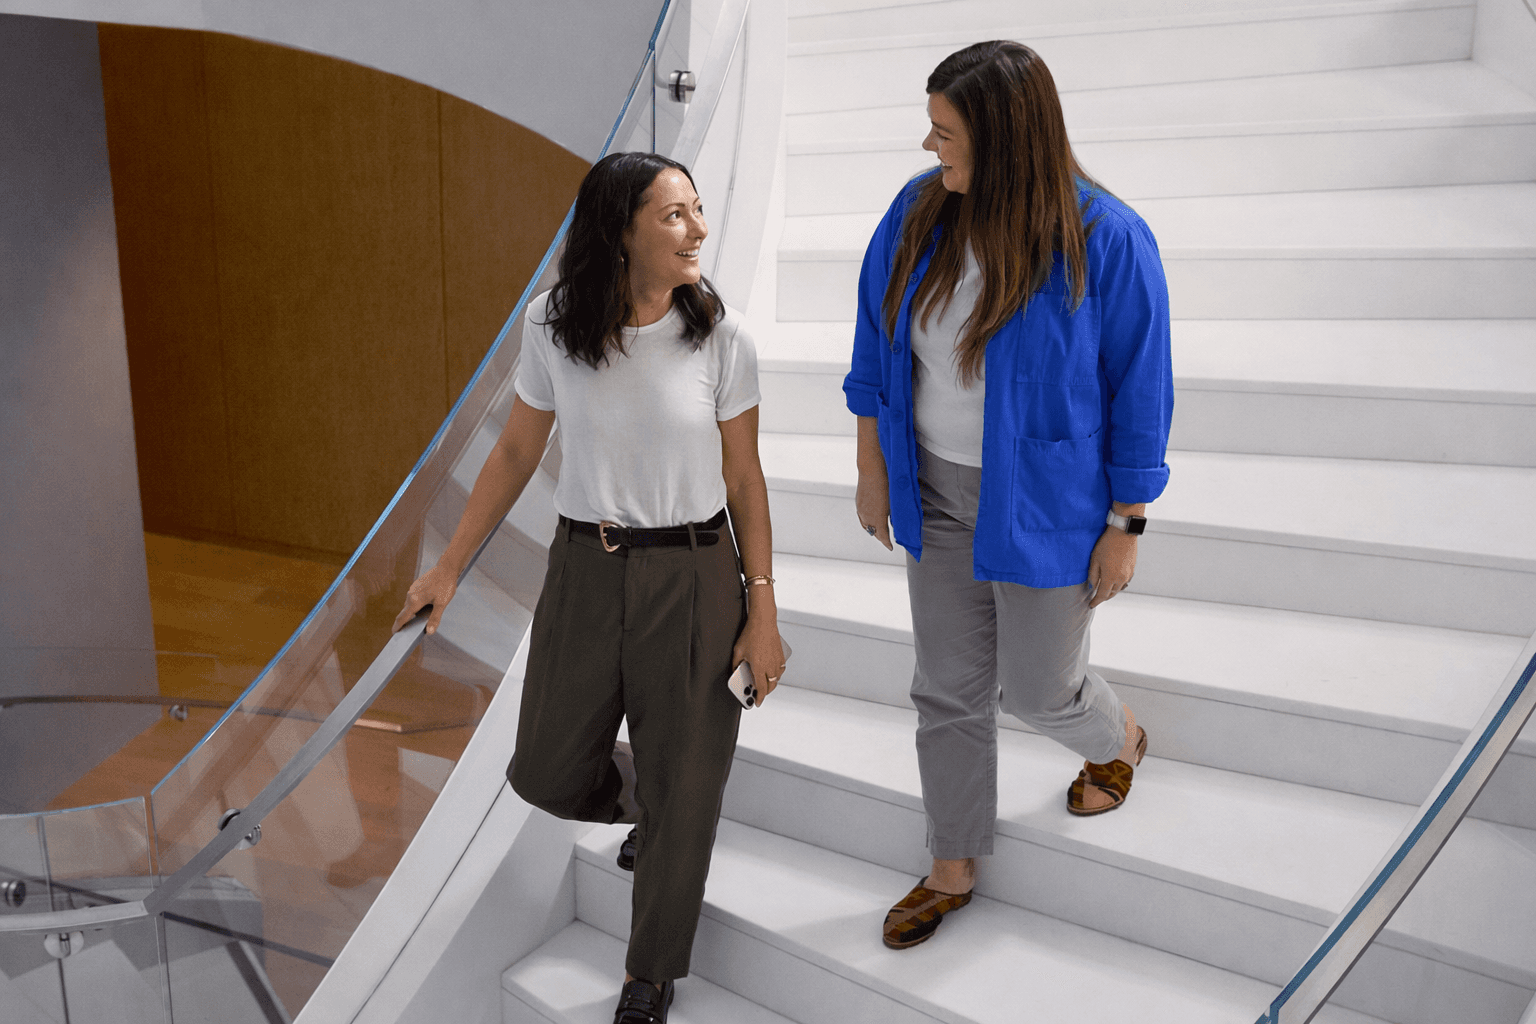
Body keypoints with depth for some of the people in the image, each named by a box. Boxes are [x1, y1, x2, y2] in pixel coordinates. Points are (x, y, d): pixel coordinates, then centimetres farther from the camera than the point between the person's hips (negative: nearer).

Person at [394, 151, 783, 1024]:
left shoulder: (721, 337, -9)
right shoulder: (553, 326, -5)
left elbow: (744, 479, -3)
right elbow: (518, 453, 5)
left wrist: (763, 612, -5)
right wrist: (450, 567, 6)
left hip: (692, 579, -2)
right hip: (585, 571, 2)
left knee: (681, 786, 10)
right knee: (547, 773, 11)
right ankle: (648, 808, 47)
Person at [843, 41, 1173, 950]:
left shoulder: (1106, 240, -20)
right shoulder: (918, 213, -7)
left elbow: (1139, 394, -12)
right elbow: (876, 349, 4)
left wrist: (1124, 527, -9)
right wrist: (874, 474, 7)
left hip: (1044, 506, -4)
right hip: (937, 495, 5)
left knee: (1037, 689, 13)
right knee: (949, 689, 14)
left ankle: (1120, 739, 52)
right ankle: (953, 871, 36)